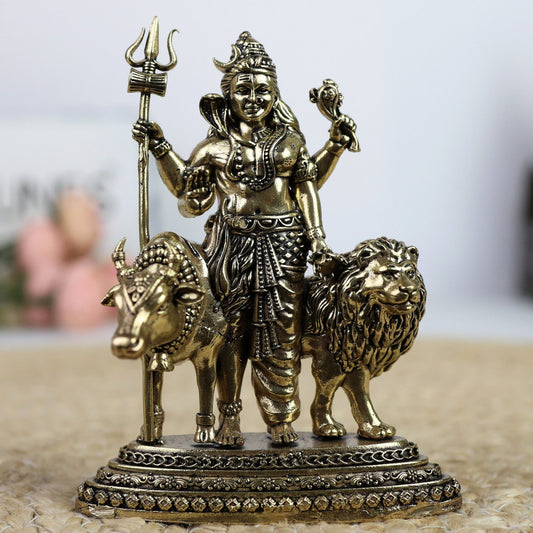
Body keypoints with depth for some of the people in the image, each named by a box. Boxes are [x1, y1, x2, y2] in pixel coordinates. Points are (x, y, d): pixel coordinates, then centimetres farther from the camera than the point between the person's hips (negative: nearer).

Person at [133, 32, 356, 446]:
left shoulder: (290, 141, 8)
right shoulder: (216, 147, 5)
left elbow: (307, 186, 15)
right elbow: (187, 189, 13)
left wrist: (336, 144, 10)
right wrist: (161, 147, 7)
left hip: (282, 244, 1)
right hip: (233, 244, -1)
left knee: (281, 331, 2)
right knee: (232, 331, 3)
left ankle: (282, 420, 13)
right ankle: (230, 420, 13)